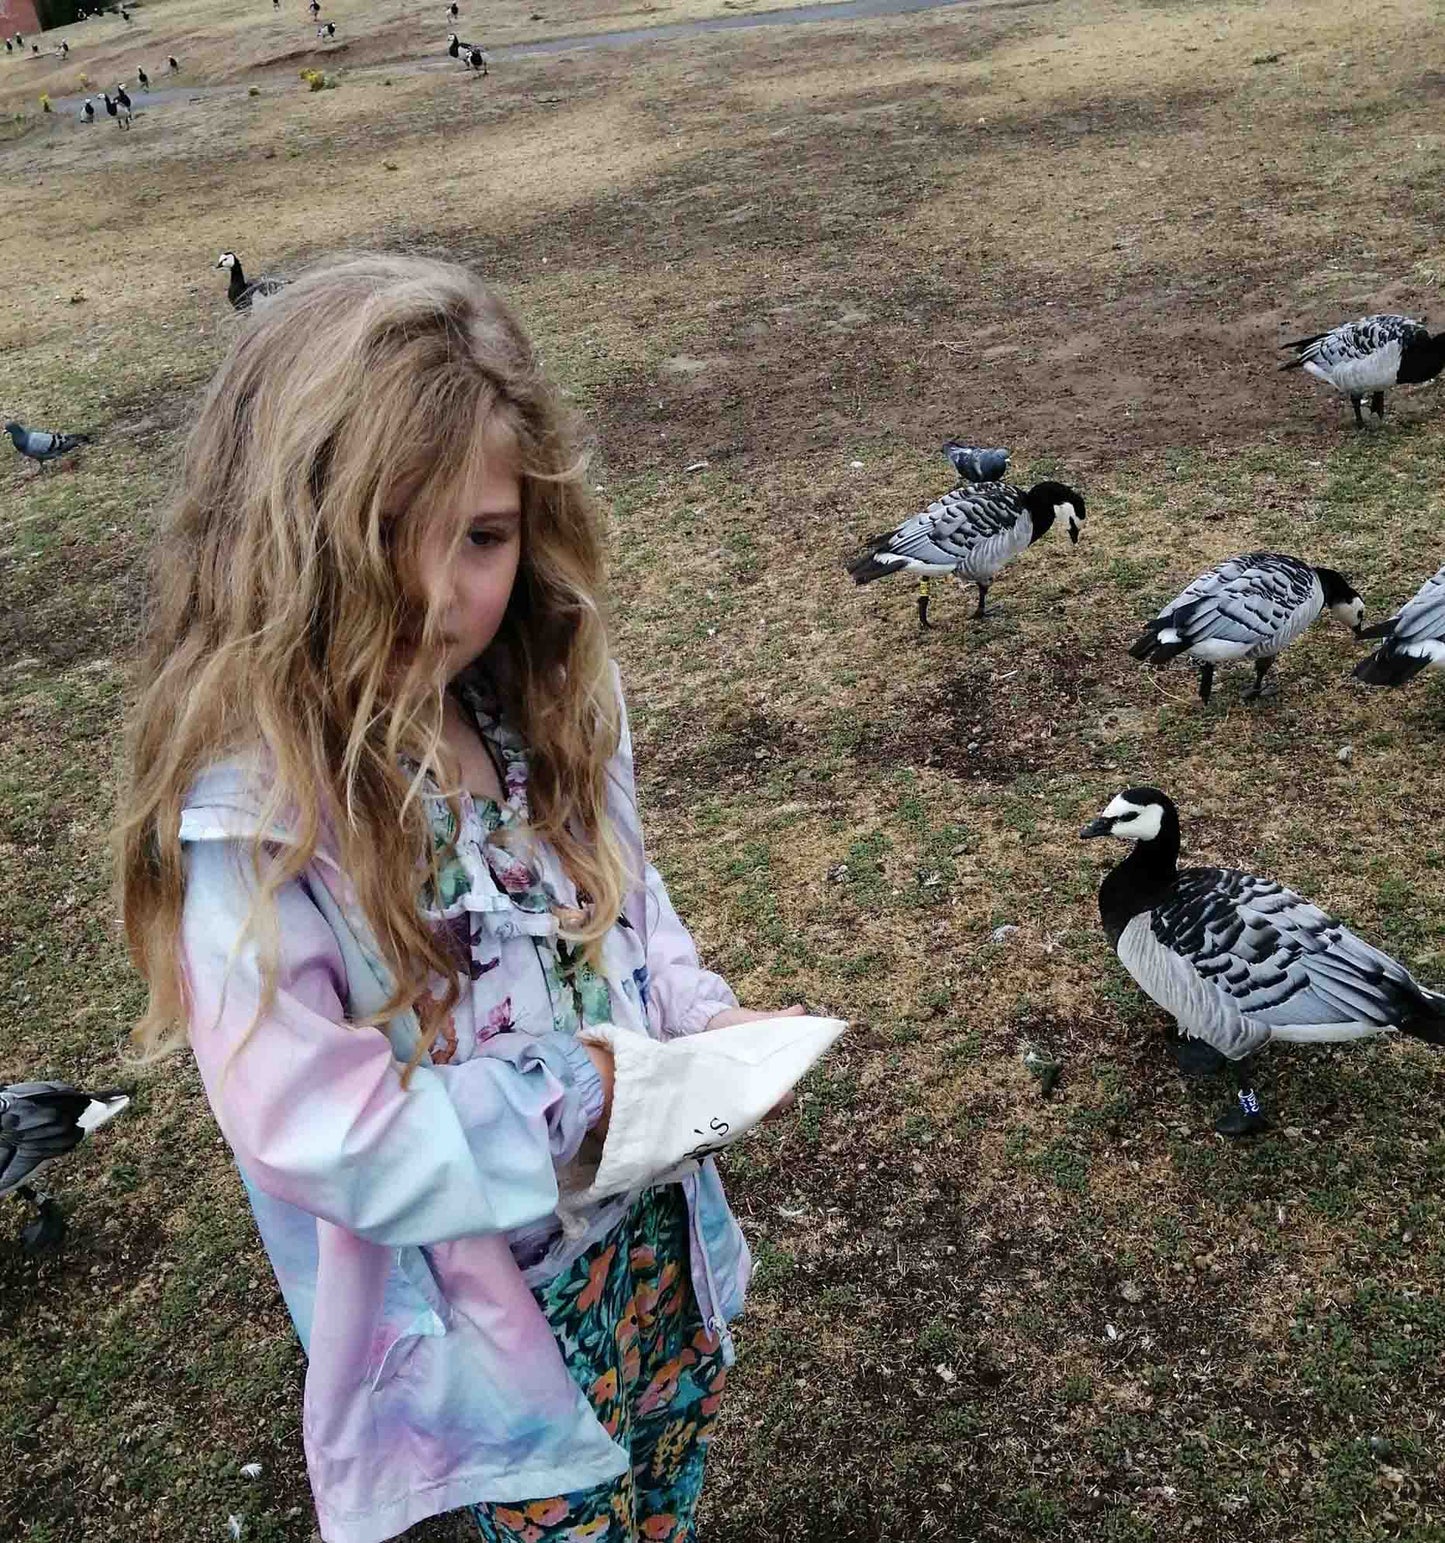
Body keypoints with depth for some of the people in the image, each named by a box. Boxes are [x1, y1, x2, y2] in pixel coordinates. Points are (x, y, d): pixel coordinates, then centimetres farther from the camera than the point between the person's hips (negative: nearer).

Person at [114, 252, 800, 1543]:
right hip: (485, 1284, -5)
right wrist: (583, 1100, -24)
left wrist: (699, 1021, -11)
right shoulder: (255, 816, -29)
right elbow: (311, 1125, -27)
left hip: (654, 1222, 6)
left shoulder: (548, 706, -9)